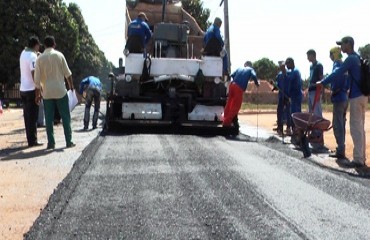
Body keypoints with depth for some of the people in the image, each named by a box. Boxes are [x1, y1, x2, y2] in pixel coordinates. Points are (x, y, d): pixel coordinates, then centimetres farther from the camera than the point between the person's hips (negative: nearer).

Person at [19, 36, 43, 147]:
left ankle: (30, 140, 15)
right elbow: (34, 74, -21)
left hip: (23, 89, 8)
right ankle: (33, 141, 0)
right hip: (31, 89, -8)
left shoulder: (23, 53, 9)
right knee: (33, 117, -3)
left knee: (27, 116, 10)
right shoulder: (32, 56, -14)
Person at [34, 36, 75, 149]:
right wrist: (71, 85, 13)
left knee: (49, 118, 6)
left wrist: (38, 94, 6)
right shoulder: (59, 55, -3)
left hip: (47, 93, 2)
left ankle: (51, 143, 6)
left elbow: (37, 78, -1)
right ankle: (69, 141, 6)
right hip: (60, 91, -1)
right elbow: (67, 73, -2)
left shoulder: (40, 58, 0)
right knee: (65, 117, 6)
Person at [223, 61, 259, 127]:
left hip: (232, 85, 5)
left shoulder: (239, 68, 25)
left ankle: (225, 121, 21)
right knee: (236, 106, 3)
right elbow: (254, 76, -6)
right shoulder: (250, 69, 14)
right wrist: (257, 83, 9)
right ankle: (227, 122, 0)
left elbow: (232, 75, 15)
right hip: (240, 88, -5)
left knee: (229, 104, 15)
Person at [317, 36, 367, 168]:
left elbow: (337, 72, -18)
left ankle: (358, 160, -6)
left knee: (356, 128, -7)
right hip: (362, 95, 10)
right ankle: (362, 157, 17)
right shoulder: (358, 58, 15)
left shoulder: (351, 59, -14)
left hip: (356, 97, -10)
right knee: (360, 128, 13)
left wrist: (322, 82, -11)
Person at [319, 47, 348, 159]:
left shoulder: (337, 64, -11)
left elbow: (336, 74, -34)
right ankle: (341, 148, 20)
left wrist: (322, 82, -37)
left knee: (337, 125, -8)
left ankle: (340, 151, -8)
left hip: (338, 98, -10)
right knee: (341, 124, 14)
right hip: (344, 97, 10)